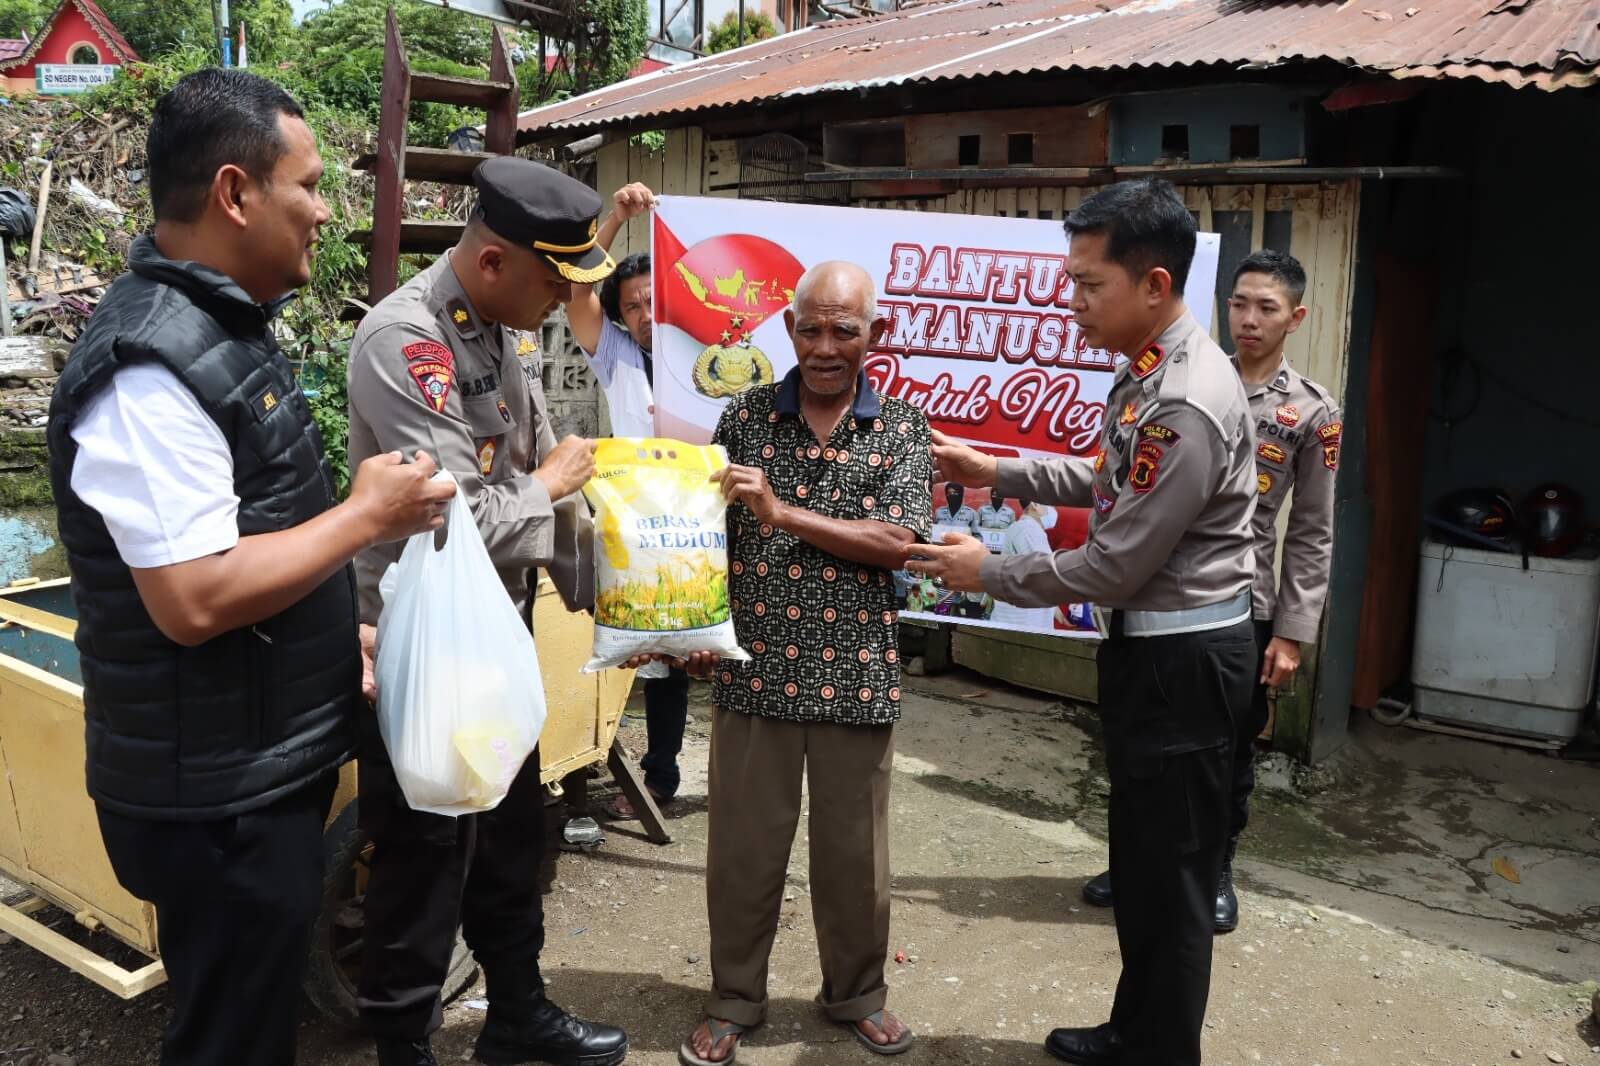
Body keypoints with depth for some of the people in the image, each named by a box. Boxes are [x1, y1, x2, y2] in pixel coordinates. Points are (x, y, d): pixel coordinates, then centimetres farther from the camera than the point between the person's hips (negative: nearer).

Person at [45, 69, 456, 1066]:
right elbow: (193, 599, -29)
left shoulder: (220, 326, 8)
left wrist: (335, 626, 12)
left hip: (267, 765, 10)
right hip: (218, 798, -9)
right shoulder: (156, 366, -24)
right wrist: (368, 516, -20)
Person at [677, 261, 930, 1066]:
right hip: (754, 669, 1)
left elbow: (897, 543, -11)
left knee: (854, 850, 14)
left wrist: (782, 512, -16)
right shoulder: (744, 416, 3)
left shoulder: (902, 429, 1)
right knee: (743, 846, 11)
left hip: (858, 675, 0)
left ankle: (856, 992, 36)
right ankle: (734, 999, 31)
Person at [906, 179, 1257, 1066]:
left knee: (1170, 872, 6)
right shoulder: (1145, 369, 6)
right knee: (1141, 857, 22)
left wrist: (988, 573, -11)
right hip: (1150, 647, 10)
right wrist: (996, 472, 12)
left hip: (1182, 660, -10)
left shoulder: (1188, 406, -26)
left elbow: (1114, 567, -23)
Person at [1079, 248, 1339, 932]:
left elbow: (1312, 535, 0)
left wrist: (1292, 632, -6)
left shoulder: (1314, 412, -1)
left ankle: (1216, 870, 32)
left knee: (1230, 748, 12)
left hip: (1243, 606, -1)